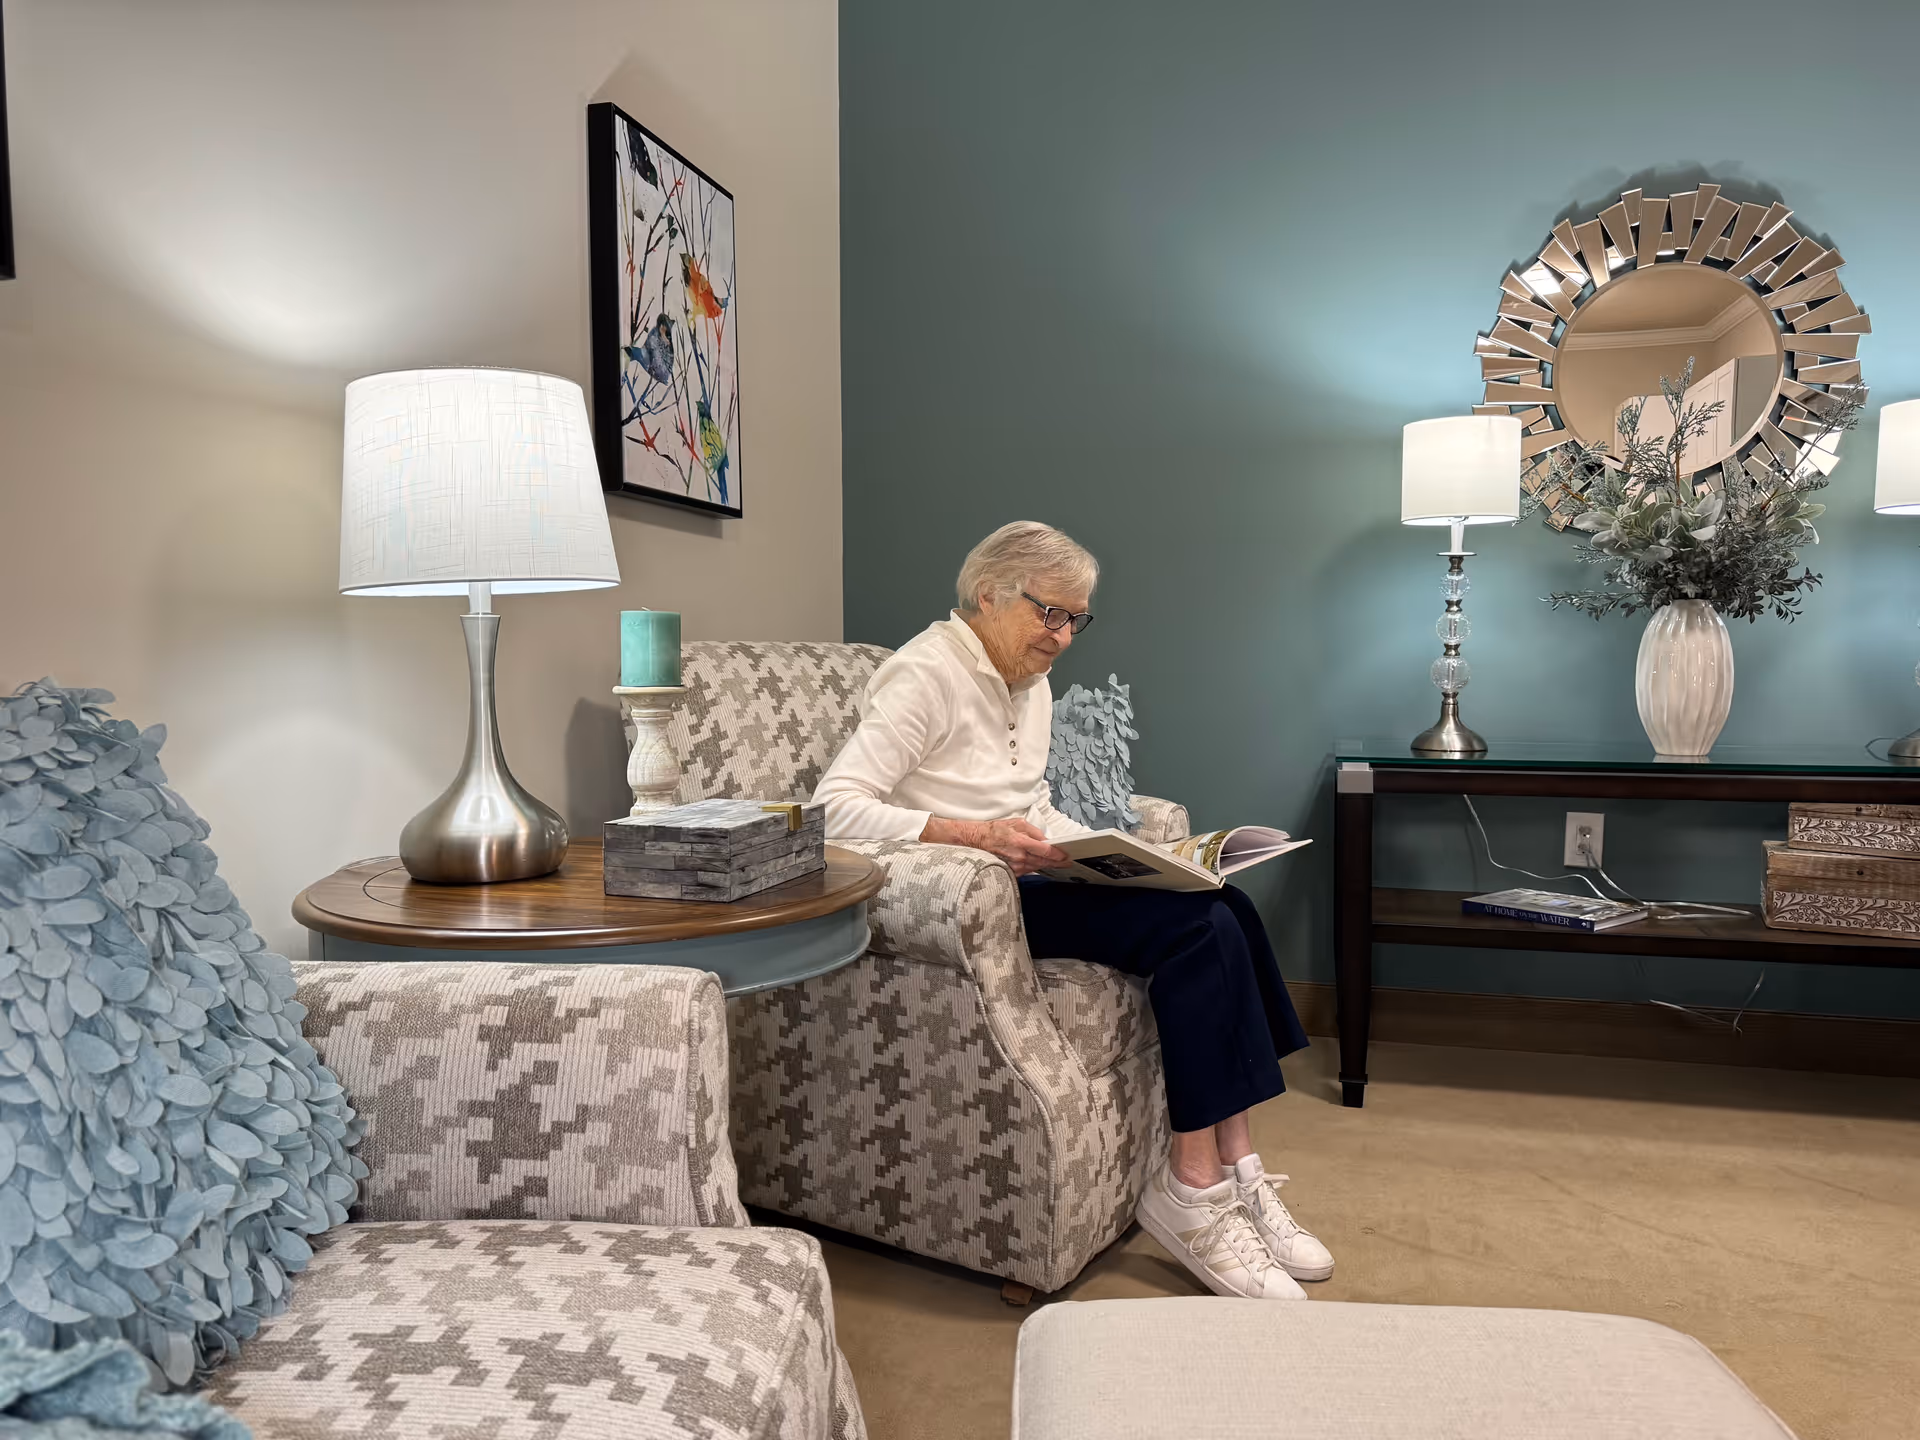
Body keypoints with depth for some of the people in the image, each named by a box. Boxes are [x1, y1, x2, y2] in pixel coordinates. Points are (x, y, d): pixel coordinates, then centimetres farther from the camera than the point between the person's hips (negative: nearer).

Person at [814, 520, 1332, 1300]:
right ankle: (1191, 1193, -13)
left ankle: (1232, 1173, -11)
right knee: (1199, 928, -22)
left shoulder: (1031, 684, 16)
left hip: (1024, 881, 9)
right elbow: (836, 806, -21)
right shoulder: (926, 673, -12)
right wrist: (973, 834, -30)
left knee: (1225, 908, -15)